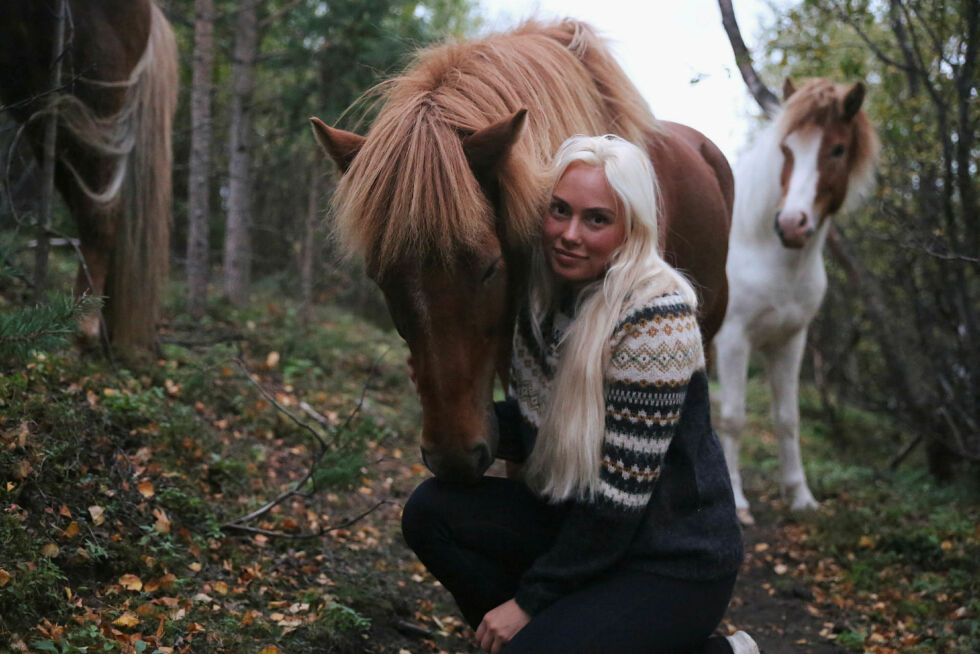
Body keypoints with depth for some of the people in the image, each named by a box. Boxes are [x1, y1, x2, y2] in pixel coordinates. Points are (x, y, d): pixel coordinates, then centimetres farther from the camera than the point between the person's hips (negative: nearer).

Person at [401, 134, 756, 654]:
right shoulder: (543, 298, -1)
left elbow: (619, 494, -23)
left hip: (674, 563, -7)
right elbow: (531, 433, 8)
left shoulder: (656, 315, -23)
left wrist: (531, 598, -16)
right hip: (575, 524, 7)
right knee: (431, 511, -8)